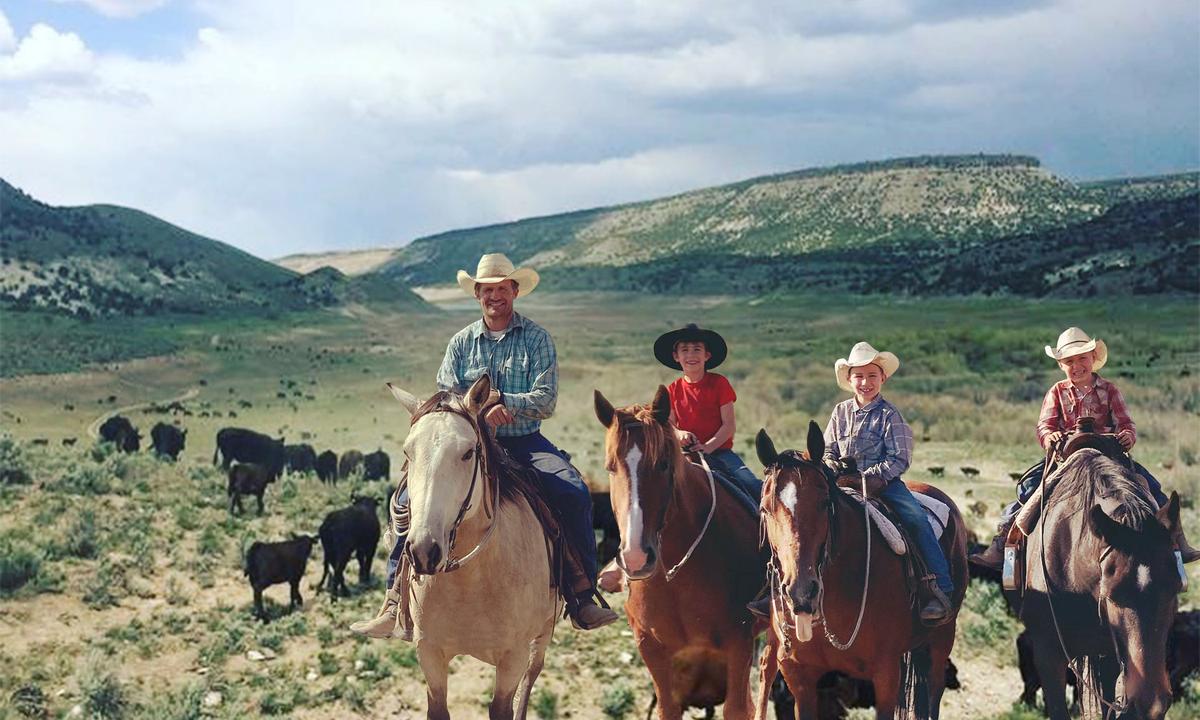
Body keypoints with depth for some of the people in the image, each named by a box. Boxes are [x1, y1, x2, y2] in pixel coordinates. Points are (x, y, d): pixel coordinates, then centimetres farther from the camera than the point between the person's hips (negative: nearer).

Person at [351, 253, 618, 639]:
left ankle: (582, 598, -19)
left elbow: (545, 400, -5)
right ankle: (397, 599, -14)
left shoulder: (536, 338, 4)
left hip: (525, 443, -1)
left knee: (574, 493, -27)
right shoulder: (461, 342, 10)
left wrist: (504, 402, -22)